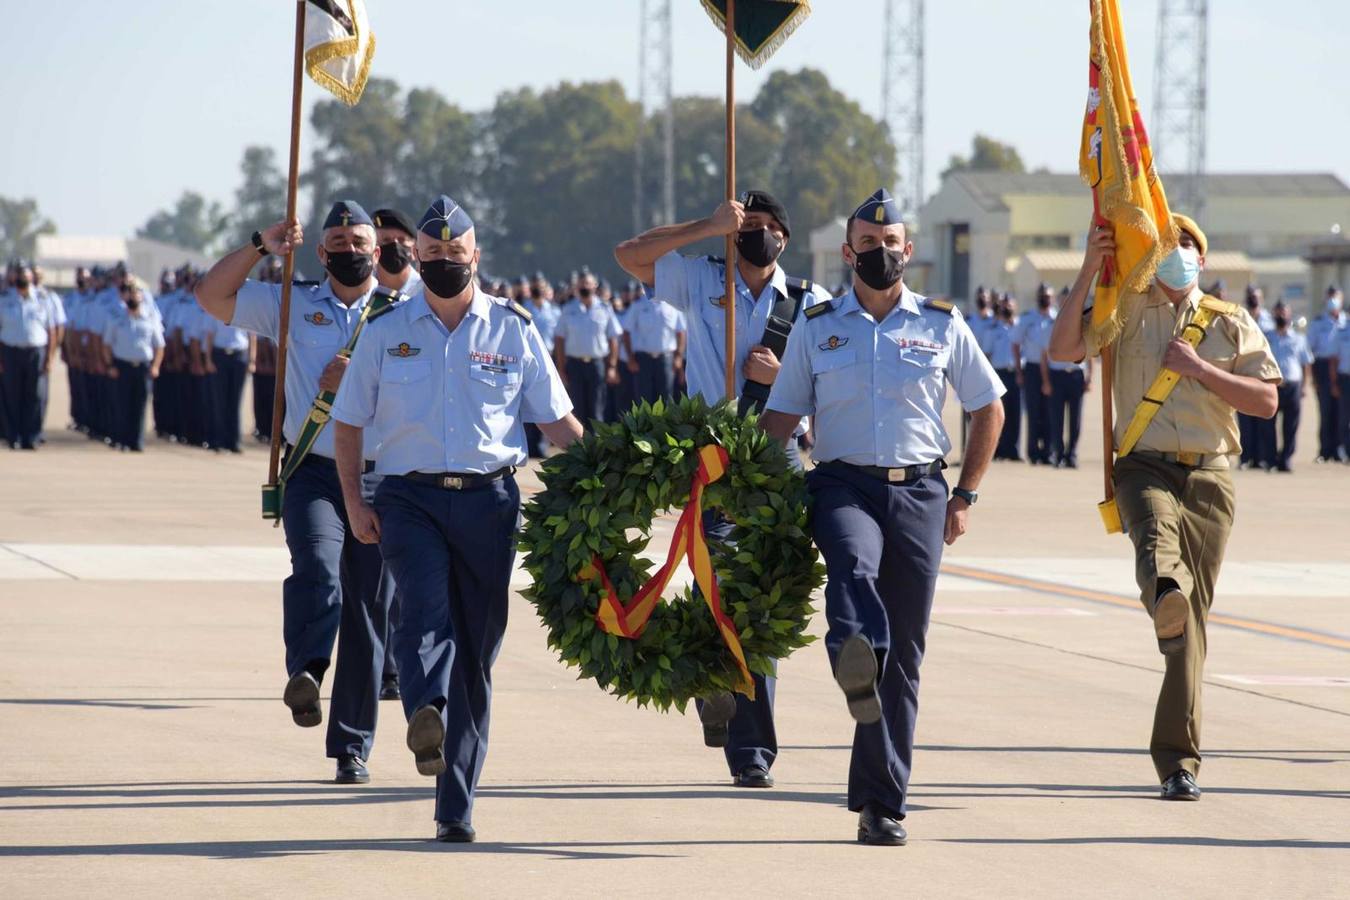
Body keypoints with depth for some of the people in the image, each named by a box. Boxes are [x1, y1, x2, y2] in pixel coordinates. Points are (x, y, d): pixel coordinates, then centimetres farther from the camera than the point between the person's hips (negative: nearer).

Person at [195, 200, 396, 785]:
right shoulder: (292, 306, 11)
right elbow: (211, 294, 6)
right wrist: (261, 247, -5)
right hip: (313, 472, 0)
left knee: (368, 610, 2)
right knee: (316, 562, -31)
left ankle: (353, 747, 9)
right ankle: (305, 671, -51)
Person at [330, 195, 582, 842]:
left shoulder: (512, 330, 8)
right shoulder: (386, 333, 9)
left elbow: (556, 419, 10)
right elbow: (349, 422, 14)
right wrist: (354, 502, 2)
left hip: (489, 498, 1)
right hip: (410, 498, -1)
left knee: (477, 643, 2)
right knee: (427, 604, -28)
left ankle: (455, 805, 9)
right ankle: (427, 719, -53)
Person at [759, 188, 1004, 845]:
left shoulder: (942, 325, 10)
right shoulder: (816, 328, 10)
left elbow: (988, 410, 18)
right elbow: (780, 418, 12)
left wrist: (964, 497, 12)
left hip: (919, 492, 1)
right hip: (843, 485, -1)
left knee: (904, 657, 0)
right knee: (853, 563, -37)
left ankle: (881, 804, 5)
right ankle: (855, 666, -67)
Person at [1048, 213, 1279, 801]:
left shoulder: (1231, 324, 15)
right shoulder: (1127, 313, 12)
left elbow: (1265, 401, 5)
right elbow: (1062, 350, -3)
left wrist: (1198, 368, -5)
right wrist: (1088, 273, -8)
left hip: (1209, 476, 1)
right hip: (1144, 467, -1)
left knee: (1193, 620, -2)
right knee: (1156, 528, -39)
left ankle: (1178, 759, 3)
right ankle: (1163, 594, -74)